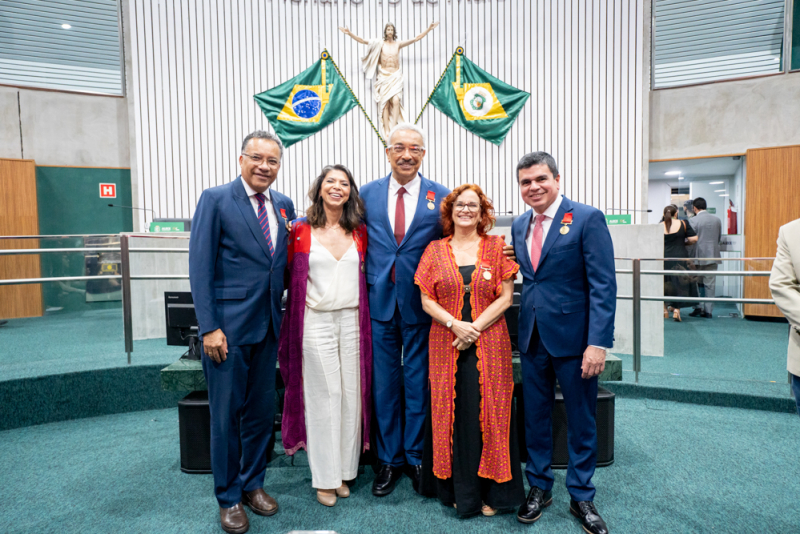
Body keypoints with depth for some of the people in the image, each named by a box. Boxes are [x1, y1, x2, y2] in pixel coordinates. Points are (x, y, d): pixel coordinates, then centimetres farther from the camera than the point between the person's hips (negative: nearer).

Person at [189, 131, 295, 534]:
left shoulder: (284, 205, 9)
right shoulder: (215, 200, -7)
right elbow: (200, 268, -10)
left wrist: (281, 315, 7)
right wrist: (209, 327, -15)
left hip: (267, 326, 5)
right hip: (227, 326, -5)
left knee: (262, 410, 16)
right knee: (226, 415, 7)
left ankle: (253, 484, 35)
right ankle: (229, 497, 26)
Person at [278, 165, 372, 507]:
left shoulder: (359, 231, 7)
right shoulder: (300, 230, -1)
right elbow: (290, 274, 3)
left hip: (351, 321, 3)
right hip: (316, 322, -3)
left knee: (351, 395, 7)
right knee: (323, 397, 3)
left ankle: (344, 470, 24)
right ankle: (325, 478, 19)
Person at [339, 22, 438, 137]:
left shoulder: (398, 44, 9)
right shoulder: (380, 44, 5)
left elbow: (416, 38, 10)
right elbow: (362, 41, 0)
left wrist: (428, 29, 8)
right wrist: (349, 33, -9)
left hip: (396, 77, 1)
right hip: (383, 77, 0)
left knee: (396, 101, -18)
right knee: (385, 103, -8)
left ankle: (394, 128, -15)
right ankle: (387, 131, -9)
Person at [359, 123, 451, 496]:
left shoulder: (441, 197, -1)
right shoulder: (367, 194, 4)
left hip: (421, 304, -1)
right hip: (380, 301, 1)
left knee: (418, 383, 10)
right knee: (383, 384, 11)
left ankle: (416, 457, 28)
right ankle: (388, 459, 28)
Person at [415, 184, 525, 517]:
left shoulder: (496, 247, 5)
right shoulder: (435, 250, 7)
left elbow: (505, 297, -1)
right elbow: (426, 301, 3)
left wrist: (475, 327, -11)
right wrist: (455, 324, -13)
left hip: (489, 343, -1)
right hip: (446, 343, 1)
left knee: (489, 411, 2)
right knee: (453, 411, 5)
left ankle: (490, 491, 18)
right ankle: (459, 489, 21)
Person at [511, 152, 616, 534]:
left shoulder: (587, 219, -9)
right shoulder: (519, 226, 9)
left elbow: (603, 285, -14)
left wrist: (598, 342, -20)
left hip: (573, 337, -4)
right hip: (532, 337, 5)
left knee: (581, 421, 11)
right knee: (535, 416, 15)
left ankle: (581, 496, 30)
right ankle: (539, 487, 34)